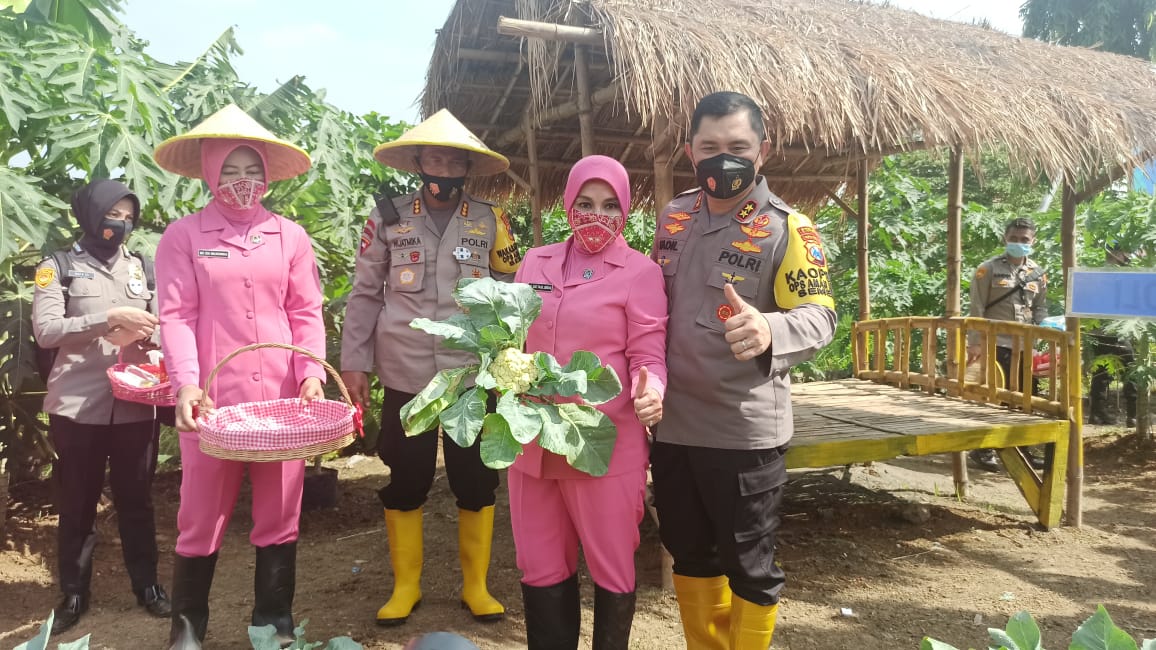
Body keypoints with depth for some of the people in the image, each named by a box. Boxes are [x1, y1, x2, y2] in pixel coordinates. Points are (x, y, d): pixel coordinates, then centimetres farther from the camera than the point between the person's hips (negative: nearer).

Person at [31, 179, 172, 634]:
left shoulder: (142, 267, 13)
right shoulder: (59, 267, 2)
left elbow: (159, 322, 16)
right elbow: (45, 330, -9)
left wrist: (149, 334, -8)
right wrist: (109, 319, -18)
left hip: (136, 403, 3)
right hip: (79, 405, -2)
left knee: (136, 498, 10)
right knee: (77, 502, 8)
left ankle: (147, 584, 21)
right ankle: (74, 593, 21)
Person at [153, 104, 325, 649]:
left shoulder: (290, 236, 8)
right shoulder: (183, 235, 2)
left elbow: (306, 313, 6)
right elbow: (176, 316, -4)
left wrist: (312, 372, -8)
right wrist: (186, 384, -17)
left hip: (281, 398, 2)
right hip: (213, 399, -2)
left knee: (279, 520, 10)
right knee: (202, 522, 6)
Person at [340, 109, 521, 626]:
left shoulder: (491, 221, 4)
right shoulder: (388, 218, 4)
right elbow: (365, 294, 6)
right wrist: (354, 362, 2)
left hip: (473, 375, 0)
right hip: (406, 375, 0)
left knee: (477, 483, 7)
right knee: (405, 483, 8)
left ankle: (476, 585, 24)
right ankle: (405, 586, 26)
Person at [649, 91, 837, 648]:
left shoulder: (787, 228, -9)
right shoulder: (673, 217, 8)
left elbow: (820, 315, -16)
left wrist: (770, 330, -38)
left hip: (744, 431, -5)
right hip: (672, 424, 6)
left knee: (749, 566, 8)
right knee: (689, 554, 20)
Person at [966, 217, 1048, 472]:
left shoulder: (1038, 273, 11)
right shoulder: (988, 269, -3)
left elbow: (1040, 309, 16)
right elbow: (977, 309, -6)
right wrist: (975, 342, -12)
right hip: (997, 344, -5)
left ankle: (1021, 450, 22)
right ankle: (982, 449, 10)